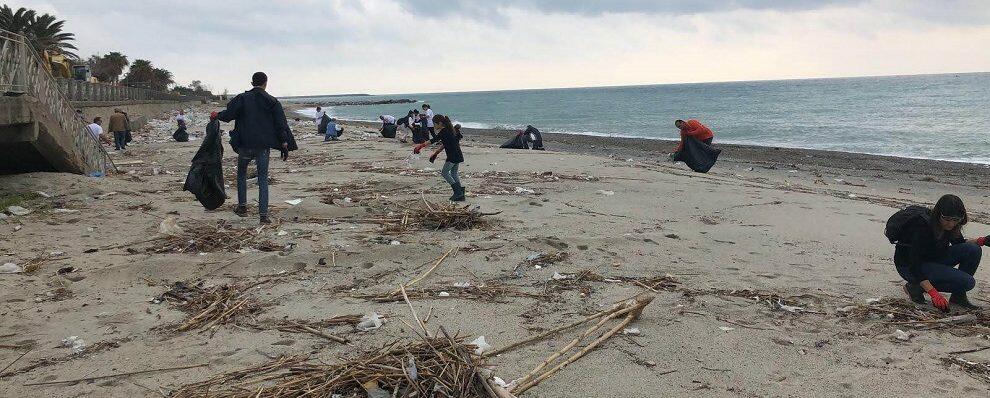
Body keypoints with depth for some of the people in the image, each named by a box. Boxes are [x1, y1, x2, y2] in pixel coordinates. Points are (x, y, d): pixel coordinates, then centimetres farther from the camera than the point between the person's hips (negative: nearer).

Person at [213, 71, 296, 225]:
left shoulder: (242, 98, -2)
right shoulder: (272, 102, 2)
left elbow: (229, 113, -10)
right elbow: (281, 124, -1)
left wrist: (217, 115, 11)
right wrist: (285, 145, 3)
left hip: (245, 145, 0)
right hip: (263, 146, 0)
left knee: (242, 173, 22)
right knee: (263, 178, 3)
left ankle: (242, 206, 24)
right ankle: (263, 214, -4)